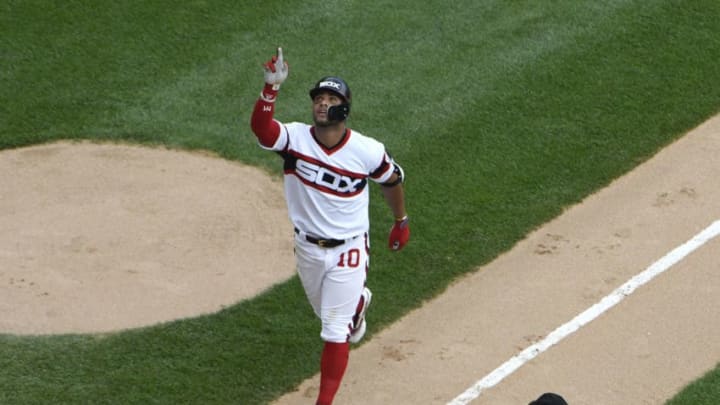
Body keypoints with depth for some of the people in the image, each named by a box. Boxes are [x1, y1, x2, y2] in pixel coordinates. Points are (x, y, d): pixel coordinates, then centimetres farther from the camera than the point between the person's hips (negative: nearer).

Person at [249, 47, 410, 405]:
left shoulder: (368, 151, -17)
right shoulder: (294, 138, -17)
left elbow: (392, 180, 4)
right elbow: (260, 127, -38)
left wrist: (401, 221, 17)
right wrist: (272, 87, -52)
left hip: (348, 251, -3)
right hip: (308, 249, 3)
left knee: (335, 332, -6)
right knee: (325, 311, 28)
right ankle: (357, 302, 63)